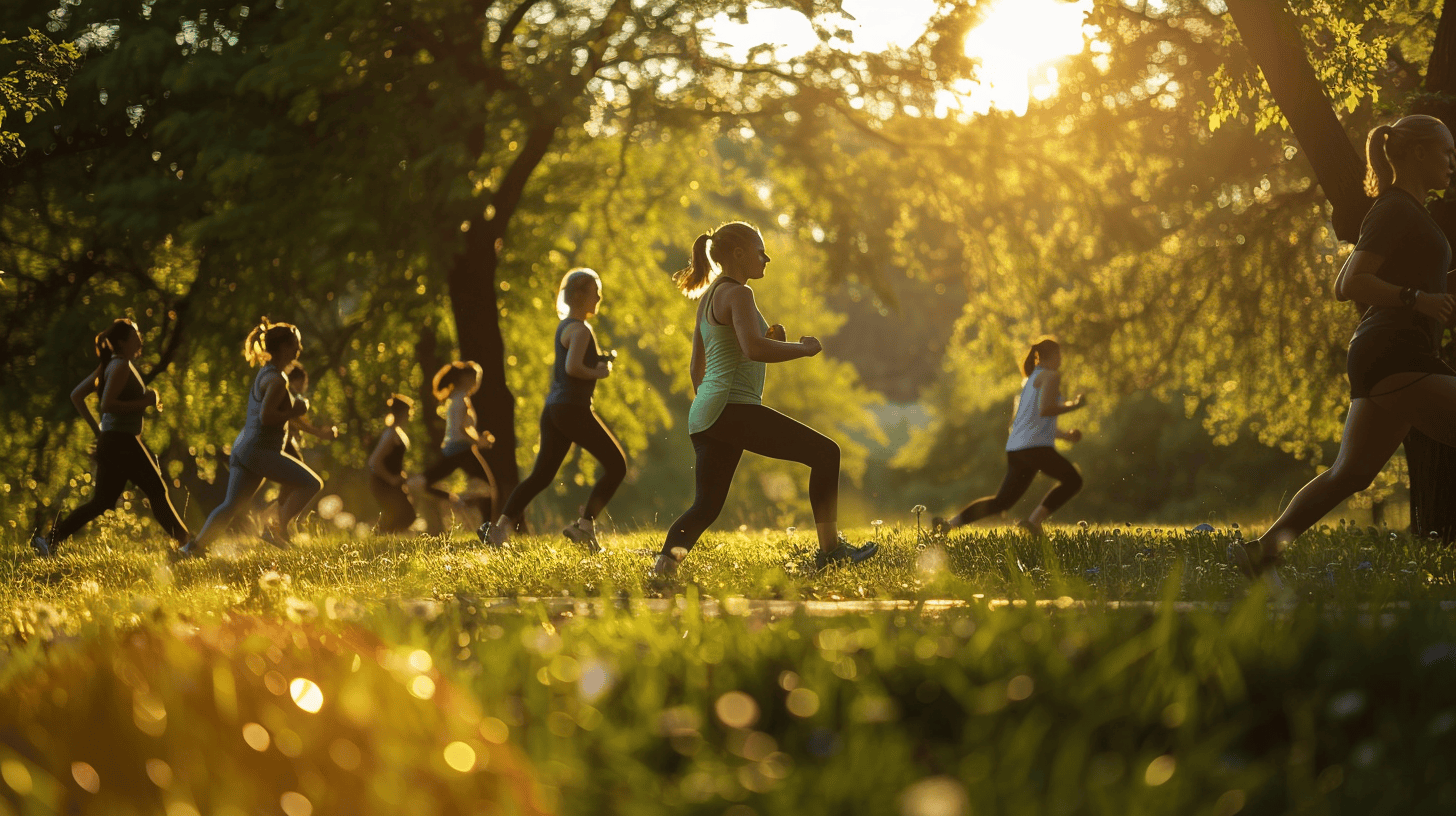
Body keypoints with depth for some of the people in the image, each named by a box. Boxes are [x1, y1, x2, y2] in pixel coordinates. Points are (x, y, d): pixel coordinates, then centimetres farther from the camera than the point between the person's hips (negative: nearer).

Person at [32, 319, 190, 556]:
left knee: (102, 502, 10)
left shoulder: (110, 366, 14)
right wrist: (144, 402, -18)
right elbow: (107, 404, -24)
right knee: (157, 492, 1)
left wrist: (96, 428, 15)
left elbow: (76, 396, 17)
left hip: (109, 441, 10)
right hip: (122, 441, -10)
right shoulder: (121, 366, -14)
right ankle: (184, 542, 9)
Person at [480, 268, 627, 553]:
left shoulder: (564, 327, 19)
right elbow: (573, 367, -26)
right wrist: (599, 373, -10)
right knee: (617, 466, 0)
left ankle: (501, 526, 0)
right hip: (573, 409, -9)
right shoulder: (580, 329, -11)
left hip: (553, 409, 9)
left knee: (541, 475, 9)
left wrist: (601, 360, 16)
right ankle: (585, 524, -5)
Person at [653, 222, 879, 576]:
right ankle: (830, 549, -3)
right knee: (826, 453, -3)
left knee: (707, 506, 9)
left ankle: (664, 566, -7)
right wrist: (804, 348, -13)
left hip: (704, 416, 10)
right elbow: (754, 348, -25)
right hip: (734, 409, -10)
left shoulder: (709, 298, 21)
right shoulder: (737, 294, -8)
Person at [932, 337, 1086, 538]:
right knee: (1073, 480, 1)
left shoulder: (1029, 381, 27)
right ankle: (1034, 520, -11)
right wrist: (1073, 405, -3)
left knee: (1003, 501, 9)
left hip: (1016, 448, 8)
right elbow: (1045, 410, -17)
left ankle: (948, 522, -1)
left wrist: (1064, 434, 32)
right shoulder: (1050, 376, -2)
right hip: (1035, 447, -8)